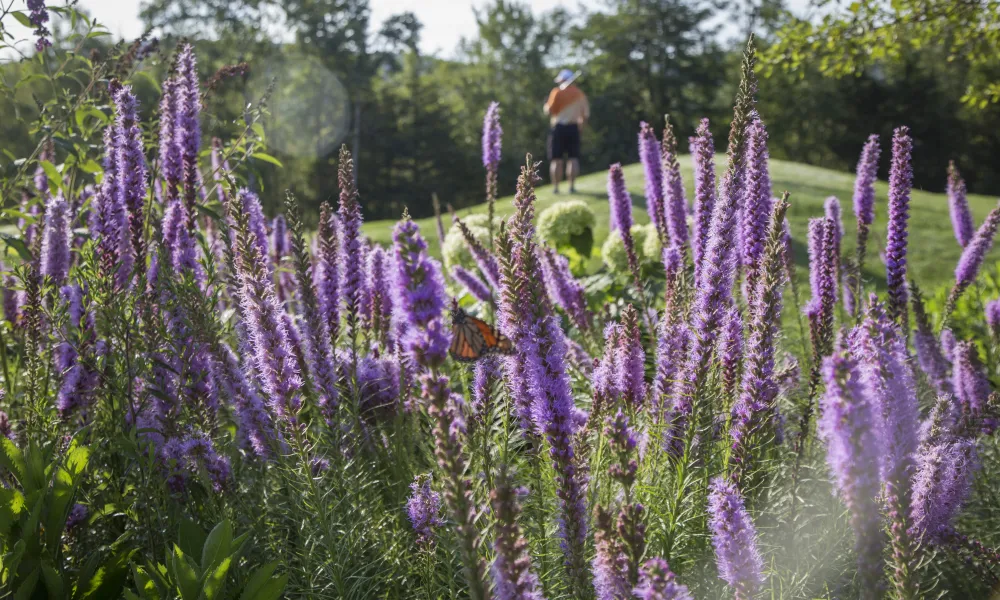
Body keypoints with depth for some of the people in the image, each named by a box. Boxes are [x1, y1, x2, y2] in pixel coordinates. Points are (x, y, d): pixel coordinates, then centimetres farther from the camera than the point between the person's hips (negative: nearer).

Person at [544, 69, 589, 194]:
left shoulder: (557, 92, -3)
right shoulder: (580, 93, 10)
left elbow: (549, 110, -7)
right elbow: (586, 114, 10)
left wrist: (547, 105, 14)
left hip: (558, 127, -2)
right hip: (573, 128, 2)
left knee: (557, 160, 0)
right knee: (573, 158, 3)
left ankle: (555, 187, -2)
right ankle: (571, 186, -3)